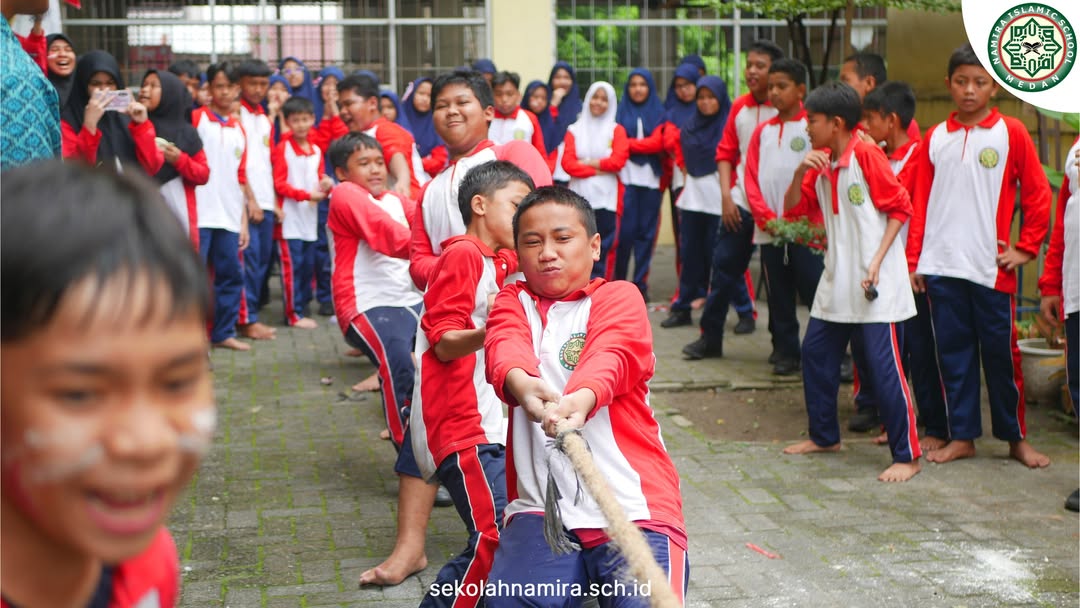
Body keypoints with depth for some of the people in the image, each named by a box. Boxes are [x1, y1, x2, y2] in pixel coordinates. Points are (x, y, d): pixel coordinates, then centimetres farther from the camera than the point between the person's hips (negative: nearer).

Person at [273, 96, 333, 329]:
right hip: (290, 218, -6)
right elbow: (279, 185, -9)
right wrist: (306, 195, -16)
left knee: (308, 265, 9)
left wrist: (324, 185, -4)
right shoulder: (282, 149, -5)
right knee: (292, 266, -5)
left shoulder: (316, 150, 11)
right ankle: (293, 315, 0)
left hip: (310, 217, 6)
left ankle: (301, 308, 19)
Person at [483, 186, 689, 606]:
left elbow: (611, 357, -16)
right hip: (541, 504, 2)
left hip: (632, 504, -2)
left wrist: (581, 398, -39)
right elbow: (505, 348, -9)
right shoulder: (512, 302, 15)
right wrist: (521, 383, -34)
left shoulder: (619, 296, 7)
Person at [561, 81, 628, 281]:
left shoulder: (616, 130, 8)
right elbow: (567, 162, -1)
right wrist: (597, 170, -10)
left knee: (605, 248, -2)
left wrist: (587, 163, -6)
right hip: (579, 196, 1)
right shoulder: (574, 130, 12)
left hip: (607, 198, -1)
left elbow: (618, 160, -7)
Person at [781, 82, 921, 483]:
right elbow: (794, 209, 10)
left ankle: (908, 456, 2)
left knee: (884, 367, -6)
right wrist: (801, 172, -7)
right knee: (816, 353, 13)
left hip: (875, 284, -8)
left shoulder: (867, 156, -13)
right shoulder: (820, 163, 9)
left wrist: (877, 261, -17)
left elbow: (900, 208, -12)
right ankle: (824, 436, 30)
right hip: (836, 281, 8)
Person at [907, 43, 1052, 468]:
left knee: (1001, 352, 4)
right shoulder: (936, 138, 8)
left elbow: (1037, 194, 3)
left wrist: (1026, 248, -2)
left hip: (991, 267, -2)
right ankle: (961, 435, 18)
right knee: (953, 352, 8)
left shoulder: (1011, 133, 0)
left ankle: (1016, 437, 17)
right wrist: (914, 259, 5)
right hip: (941, 266, 3)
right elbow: (921, 202, 8)